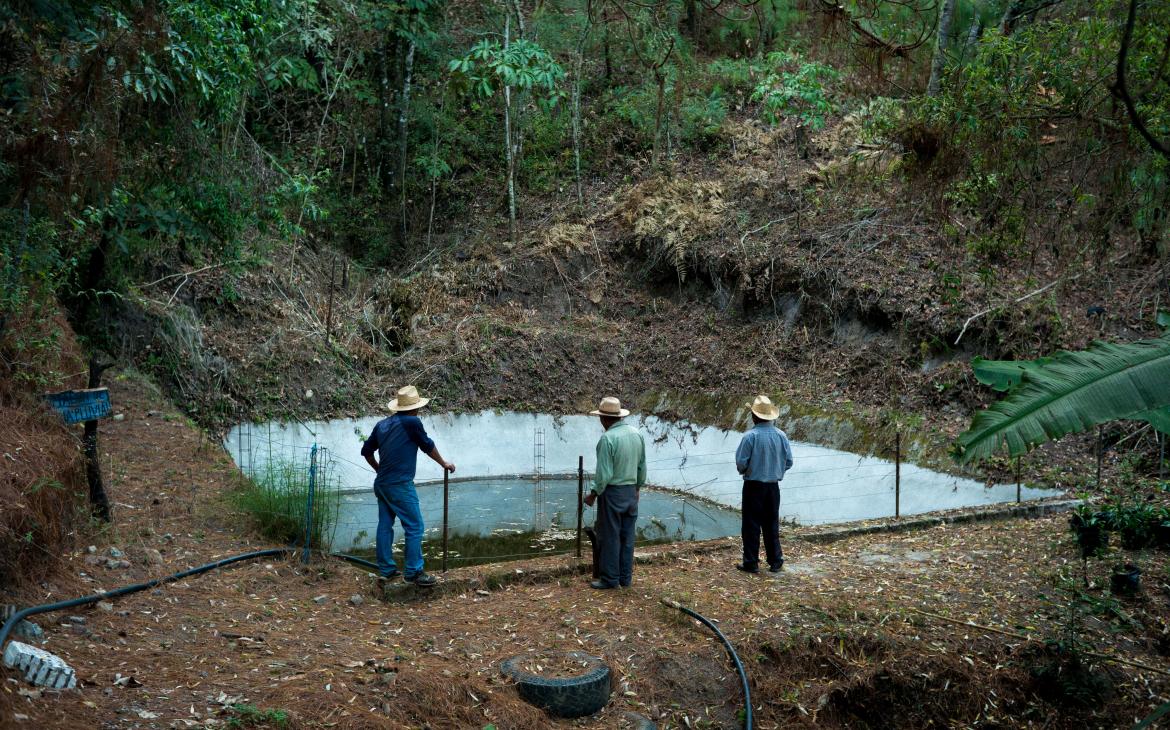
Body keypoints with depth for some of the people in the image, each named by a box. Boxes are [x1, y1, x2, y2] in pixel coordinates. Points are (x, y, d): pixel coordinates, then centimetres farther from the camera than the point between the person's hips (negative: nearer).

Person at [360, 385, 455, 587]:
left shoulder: (382, 424, 9)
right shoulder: (412, 422, -10)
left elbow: (366, 451, 17)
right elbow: (428, 446, 2)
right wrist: (444, 464, 17)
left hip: (382, 484, 8)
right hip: (400, 485, -8)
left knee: (385, 525, 12)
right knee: (415, 527, -1)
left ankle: (385, 570, 19)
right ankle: (413, 572, -1)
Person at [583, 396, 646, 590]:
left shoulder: (607, 438, -20)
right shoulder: (636, 434, 3)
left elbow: (604, 474, -20)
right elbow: (642, 467, 10)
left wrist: (594, 494, -9)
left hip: (612, 492, -7)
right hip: (631, 492, 7)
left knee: (609, 537, 2)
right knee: (627, 536, 12)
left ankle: (610, 579, 8)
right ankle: (625, 578, 18)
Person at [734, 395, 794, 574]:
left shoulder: (750, 436, -16)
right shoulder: (781, 435, -3)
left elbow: (741, 462, -14)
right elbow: (789, 462, 1)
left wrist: (744, 471, 8)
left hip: (753, 486, -4)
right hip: (773, 486, 4)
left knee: (751, 525, 5)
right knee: (772, 524, 15)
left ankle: (751, 563, 9)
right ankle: (776, 562, 19)